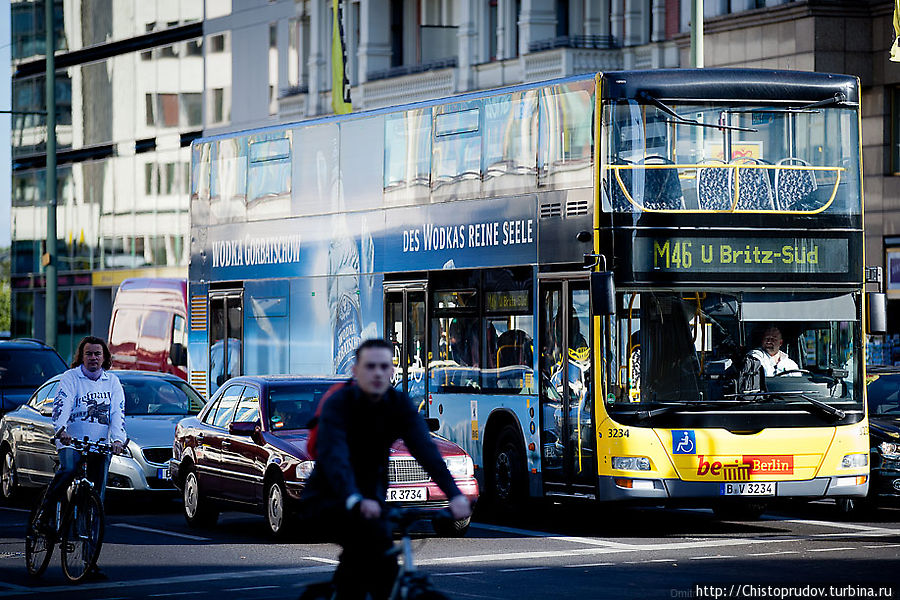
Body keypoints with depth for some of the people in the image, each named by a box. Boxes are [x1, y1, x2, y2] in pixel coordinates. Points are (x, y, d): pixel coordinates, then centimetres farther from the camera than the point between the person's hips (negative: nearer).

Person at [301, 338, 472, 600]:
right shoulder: (338, 404, -21)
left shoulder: (400, 404, -8)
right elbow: (334, 455, -36)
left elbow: (425, 449, -22)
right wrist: (354, 500, -55)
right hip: (330, 497, -5)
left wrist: (454, 494, -38)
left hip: (370, 492, 5)